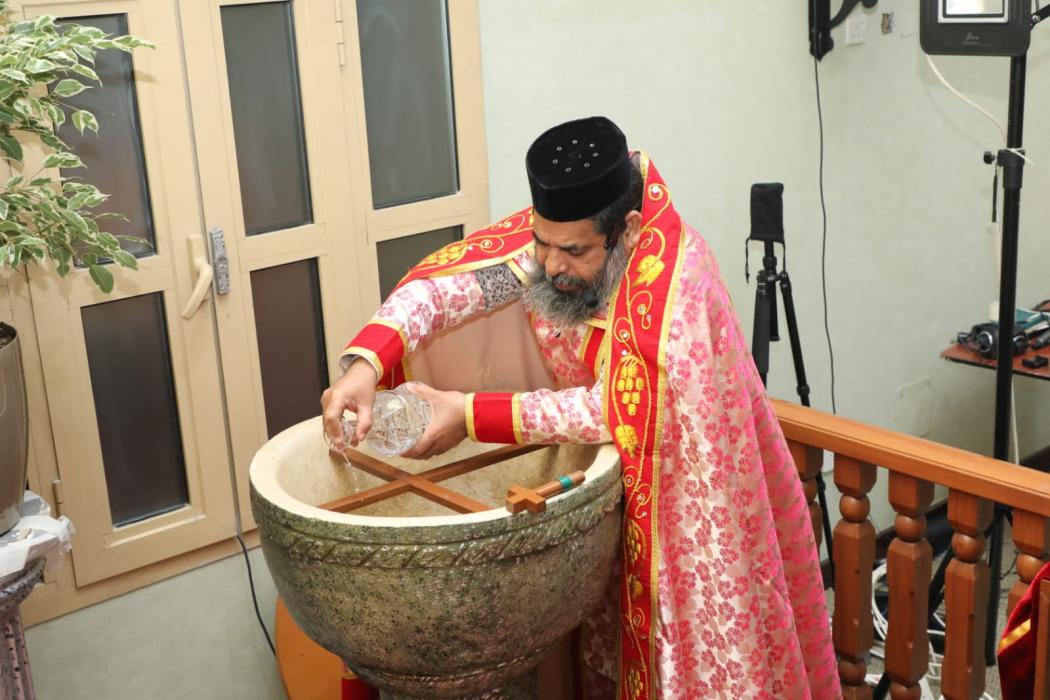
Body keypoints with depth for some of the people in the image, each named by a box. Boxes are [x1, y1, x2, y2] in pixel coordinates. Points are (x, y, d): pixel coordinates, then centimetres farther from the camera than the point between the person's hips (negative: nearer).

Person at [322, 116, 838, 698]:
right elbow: (445, 281, -19)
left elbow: (617, 412, -30)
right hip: (612, 477, 5)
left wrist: (473, 416, -31)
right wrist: (363, 363, -36)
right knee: (617, 635, 19)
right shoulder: (553, 233, -17)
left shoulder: (677, 283, -33)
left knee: (694, 636, 8)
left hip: (692, 486, -5)